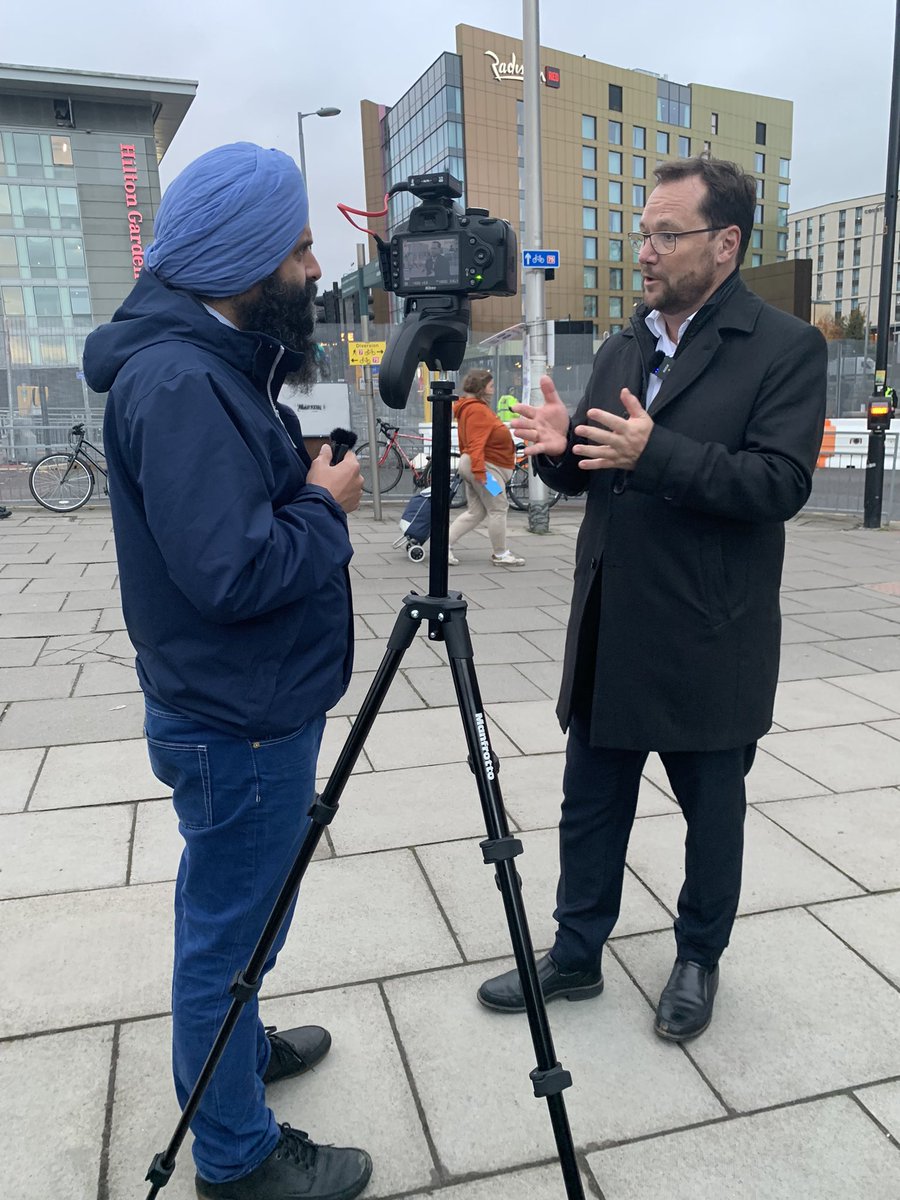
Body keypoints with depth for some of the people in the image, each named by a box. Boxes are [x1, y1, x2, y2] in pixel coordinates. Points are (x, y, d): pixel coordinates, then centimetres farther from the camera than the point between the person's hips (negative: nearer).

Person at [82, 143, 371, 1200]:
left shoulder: (212, 360, 8)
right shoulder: (178, 381, -23)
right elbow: (232, 569, -29)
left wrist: (309, 479, 1)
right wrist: (326, 504, -14)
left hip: (256, 705, 10)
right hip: (237, 723, -10)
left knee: (236, 911, 26)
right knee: (230, 926, 8)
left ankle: (239, 1044, 49)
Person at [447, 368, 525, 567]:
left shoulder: (473, 407, 18)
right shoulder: (477, 409, -16)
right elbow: (476, 444, -26)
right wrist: (479, 470, -31)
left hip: (478, 465, 11)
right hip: (486, 466, -11)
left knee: (475, 512, 11)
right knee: (498, 509, -2)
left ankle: (445, 544, 6)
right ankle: (501, 554, 8)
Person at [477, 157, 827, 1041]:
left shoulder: (786, 348, -7)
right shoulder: (621, 349, 11)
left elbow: (780, 483, -18)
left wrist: (656, 452, -29)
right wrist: (559, 448, -10)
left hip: (709, 644, -5)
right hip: (608, 632, 6)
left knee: (712, 814, 14)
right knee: (589, 807, 15)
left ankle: (698, 961, 37)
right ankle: (575, 957, 33)